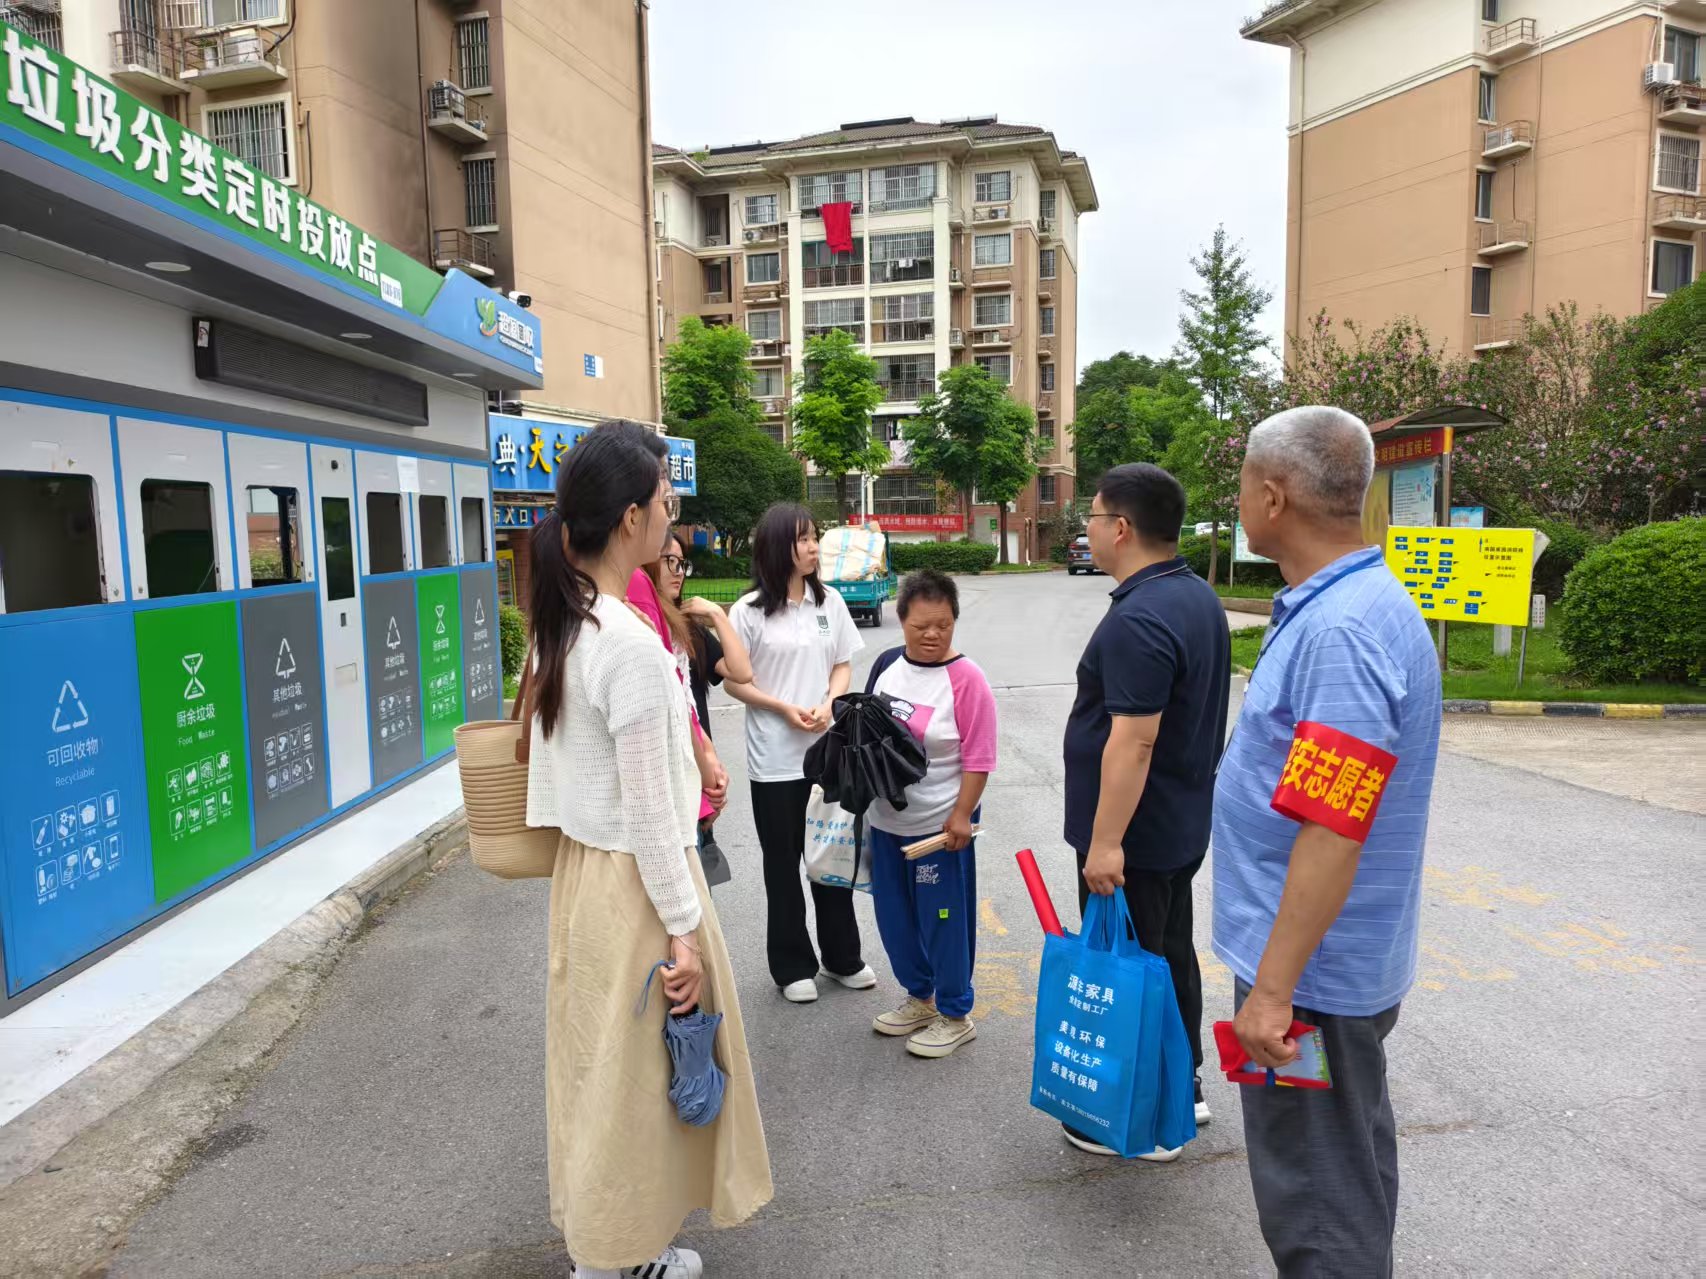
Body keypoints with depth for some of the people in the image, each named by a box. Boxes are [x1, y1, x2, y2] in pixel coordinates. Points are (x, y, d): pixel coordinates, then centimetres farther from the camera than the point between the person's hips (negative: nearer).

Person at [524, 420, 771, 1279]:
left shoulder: (562, 624, 2)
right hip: (634, 880, -9)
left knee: (599, 1060, 22)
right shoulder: (631, 643, -25)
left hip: (583, 863, 9)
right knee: (636, 1070, 10)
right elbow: (649, 811, -22)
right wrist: (683, 930, -15)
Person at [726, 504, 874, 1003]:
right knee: (783, 865, 9)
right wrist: (784, 708, -16)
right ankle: (793, 966, 24)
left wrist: (828, 705, -11)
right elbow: (734, 682, -4)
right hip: (775, 759, -3)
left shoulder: (830, 602, 4)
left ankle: (842, 957, 31)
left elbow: (843, 665, 8)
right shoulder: (749, 611, -7)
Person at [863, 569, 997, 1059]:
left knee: (943, 920, 6)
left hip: (939, 825, -6)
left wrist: (962, 816, -18)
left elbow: (978, 759, -15)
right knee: (894, 916, 18)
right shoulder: (887, 664, 3)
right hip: (885, 820, 7)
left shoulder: (966, 679, -16)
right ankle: (920, 997, 39)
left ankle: (954, 1016, 26)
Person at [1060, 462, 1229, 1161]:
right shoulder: (1198, 596, 7)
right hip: (1182, 825, 10)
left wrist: (1106, 842, -25)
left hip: (1132, 836, -10)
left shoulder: (1139, 620, -25)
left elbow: (1134, 739, -29)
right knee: (1172, 954, 21)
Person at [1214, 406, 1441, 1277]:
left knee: (1315, 1193, 7)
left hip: (1312, 969, -10)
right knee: (1347, 1161, 25)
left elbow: (1332, 833, -28)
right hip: (1346, 960, 10)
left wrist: (1274, 988, -24)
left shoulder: (1340, 629, -25)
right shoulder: (1342, 604, 7)